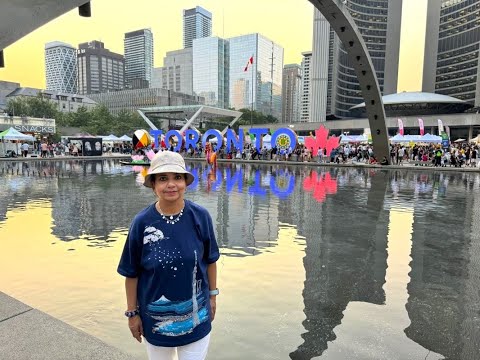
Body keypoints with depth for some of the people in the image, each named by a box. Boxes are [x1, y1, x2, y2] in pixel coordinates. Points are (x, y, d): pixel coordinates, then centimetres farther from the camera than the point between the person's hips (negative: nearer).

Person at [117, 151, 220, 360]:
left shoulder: (200, 217, -15)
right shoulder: (141, 223, -16)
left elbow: (210, 260, -2)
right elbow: (131, 273, -6)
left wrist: (212, 295, 5)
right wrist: (132, 313, 0)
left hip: (195, 315, 0)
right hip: (155, 317, 1)